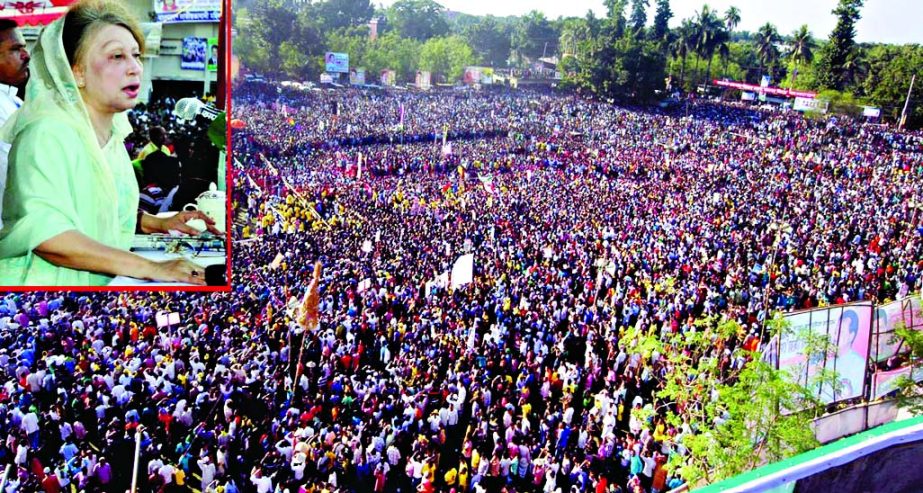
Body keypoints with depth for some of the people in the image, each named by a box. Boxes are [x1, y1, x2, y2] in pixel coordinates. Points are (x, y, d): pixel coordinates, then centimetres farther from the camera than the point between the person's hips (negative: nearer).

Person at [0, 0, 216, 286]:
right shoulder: (48, 133, -14)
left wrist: (158, 224, 11)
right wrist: (149, 268, -31)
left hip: (105, 282, 8)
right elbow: (46, 235, -27)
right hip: (50, 282, -8)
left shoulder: (112, 134, 14)